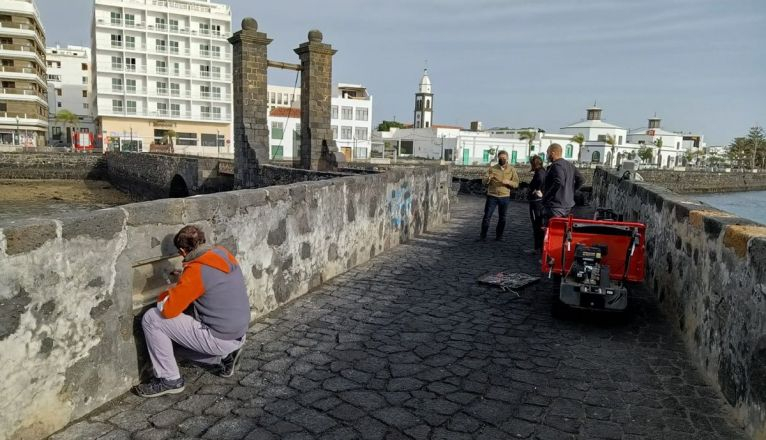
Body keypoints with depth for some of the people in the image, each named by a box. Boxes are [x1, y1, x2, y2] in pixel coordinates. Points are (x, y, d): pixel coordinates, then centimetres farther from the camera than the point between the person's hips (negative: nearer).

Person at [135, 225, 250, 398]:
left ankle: (169, 380, 2)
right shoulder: (225, 254, 3)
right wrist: (184, 279, 22)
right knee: (176, 339, 28)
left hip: (219, 340, -8)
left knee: (151, 319, -5)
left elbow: (168, 310, -18)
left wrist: (165, 294, 3)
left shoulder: (196, 270, -20)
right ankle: (224, 356, 17)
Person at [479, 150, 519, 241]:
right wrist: (488, 178, -26)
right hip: (492, 196, -1)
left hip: (505, 197, 1)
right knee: (487, 216, -2)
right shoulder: (492, 168, 1)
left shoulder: (511, 170, 3)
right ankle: (483, 235, 6)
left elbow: (516, 183, 1)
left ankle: (499, 236, 21)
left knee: (502, 218, 8)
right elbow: (484, 181, -3)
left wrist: (508, 182, -19)